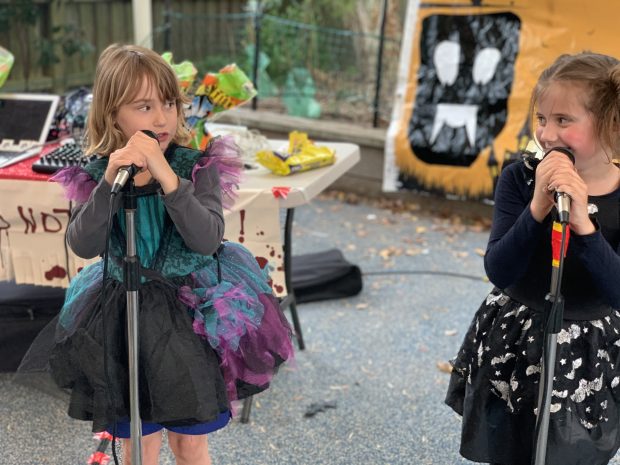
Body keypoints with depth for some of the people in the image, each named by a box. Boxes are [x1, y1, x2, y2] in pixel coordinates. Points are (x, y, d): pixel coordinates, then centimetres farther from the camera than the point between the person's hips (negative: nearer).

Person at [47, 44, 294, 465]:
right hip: (125, 316, 2)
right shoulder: (95, 174, -6)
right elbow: (82, 246, -18)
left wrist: (168, 179, -33)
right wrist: (110, 182, -30)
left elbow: (208, 240, -23)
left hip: (189, 313, -2)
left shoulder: (198, 165, -12)